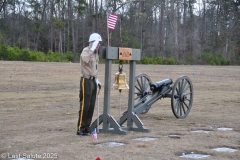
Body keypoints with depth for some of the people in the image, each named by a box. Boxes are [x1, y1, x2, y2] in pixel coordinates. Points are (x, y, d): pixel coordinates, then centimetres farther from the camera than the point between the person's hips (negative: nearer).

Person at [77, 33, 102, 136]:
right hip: (86, 81, -9)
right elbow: (85, 60, -35)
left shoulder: (95, 53, 16)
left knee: (91, 106, 8)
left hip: (93, 81, 9)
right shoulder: (86, 51, -11)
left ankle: (87, 127, 15)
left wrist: (97, 80, 19)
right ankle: (80, 128, -5)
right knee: (85, 105, -9)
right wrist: (92, 48, -32)